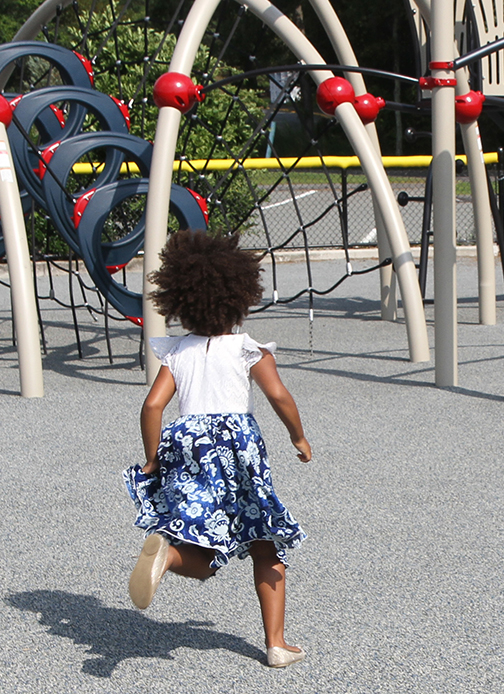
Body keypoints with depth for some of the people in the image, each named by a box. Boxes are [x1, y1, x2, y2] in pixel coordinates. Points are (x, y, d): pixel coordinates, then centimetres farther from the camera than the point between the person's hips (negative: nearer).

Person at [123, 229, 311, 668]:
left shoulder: (176, 353, 12)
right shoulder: (248, 350, 5)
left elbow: (153, 405, 3)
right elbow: (278, 395, -9)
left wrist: (152, 462, 11)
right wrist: (299, 437, 8)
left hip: (187, 447, 3)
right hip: (238, 443, -2)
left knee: (203, 561, 7)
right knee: (267, 553, 11)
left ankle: (165, 550, -28)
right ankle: (277, 645, 8)